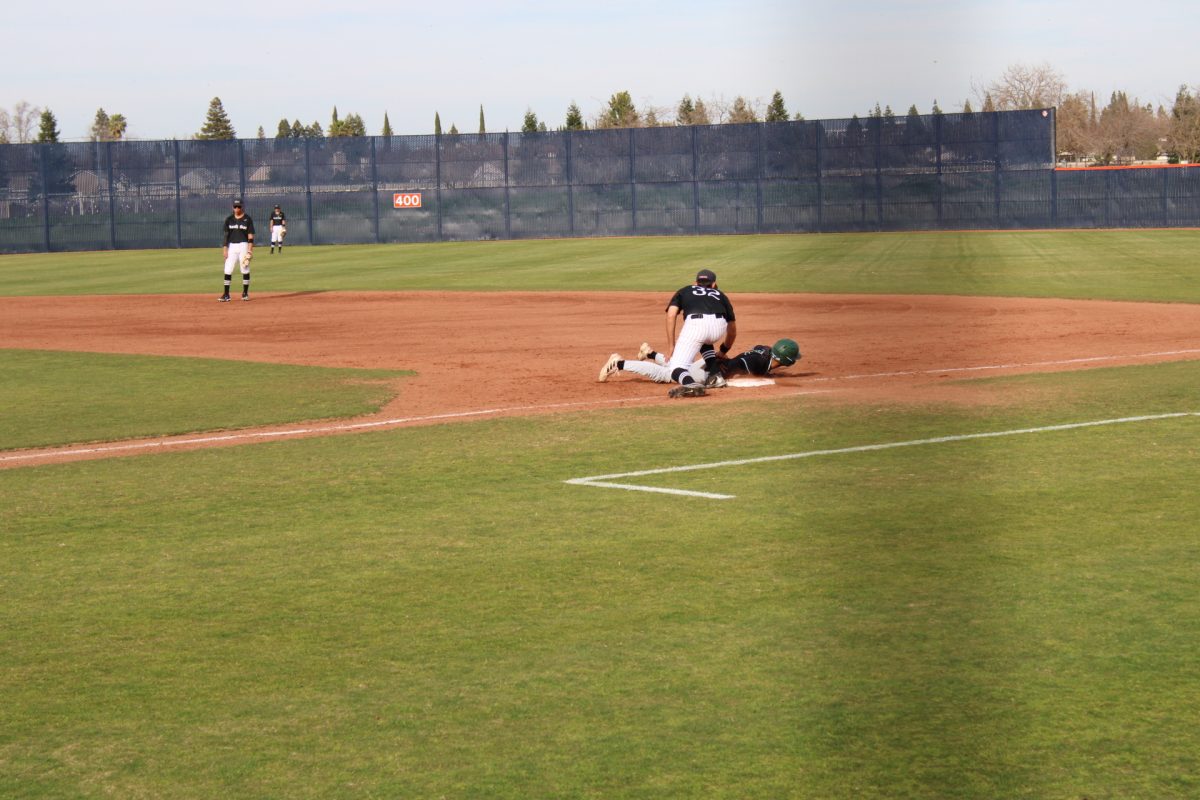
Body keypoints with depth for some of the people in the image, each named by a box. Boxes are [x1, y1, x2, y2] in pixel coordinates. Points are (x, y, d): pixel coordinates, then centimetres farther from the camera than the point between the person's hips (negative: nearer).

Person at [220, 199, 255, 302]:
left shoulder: (247, 219, -1)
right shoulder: (229, 219, 9)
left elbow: (250, 235, -5)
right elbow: (226, 235, 10)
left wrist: (250, 250, -12)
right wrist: (225, 248, 2)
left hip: (243, 245, -3)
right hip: (232, 246, 3)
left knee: (245, 270, 1)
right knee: (228, 270, -4)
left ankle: (245, 293, 12)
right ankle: (226, 294, -2)